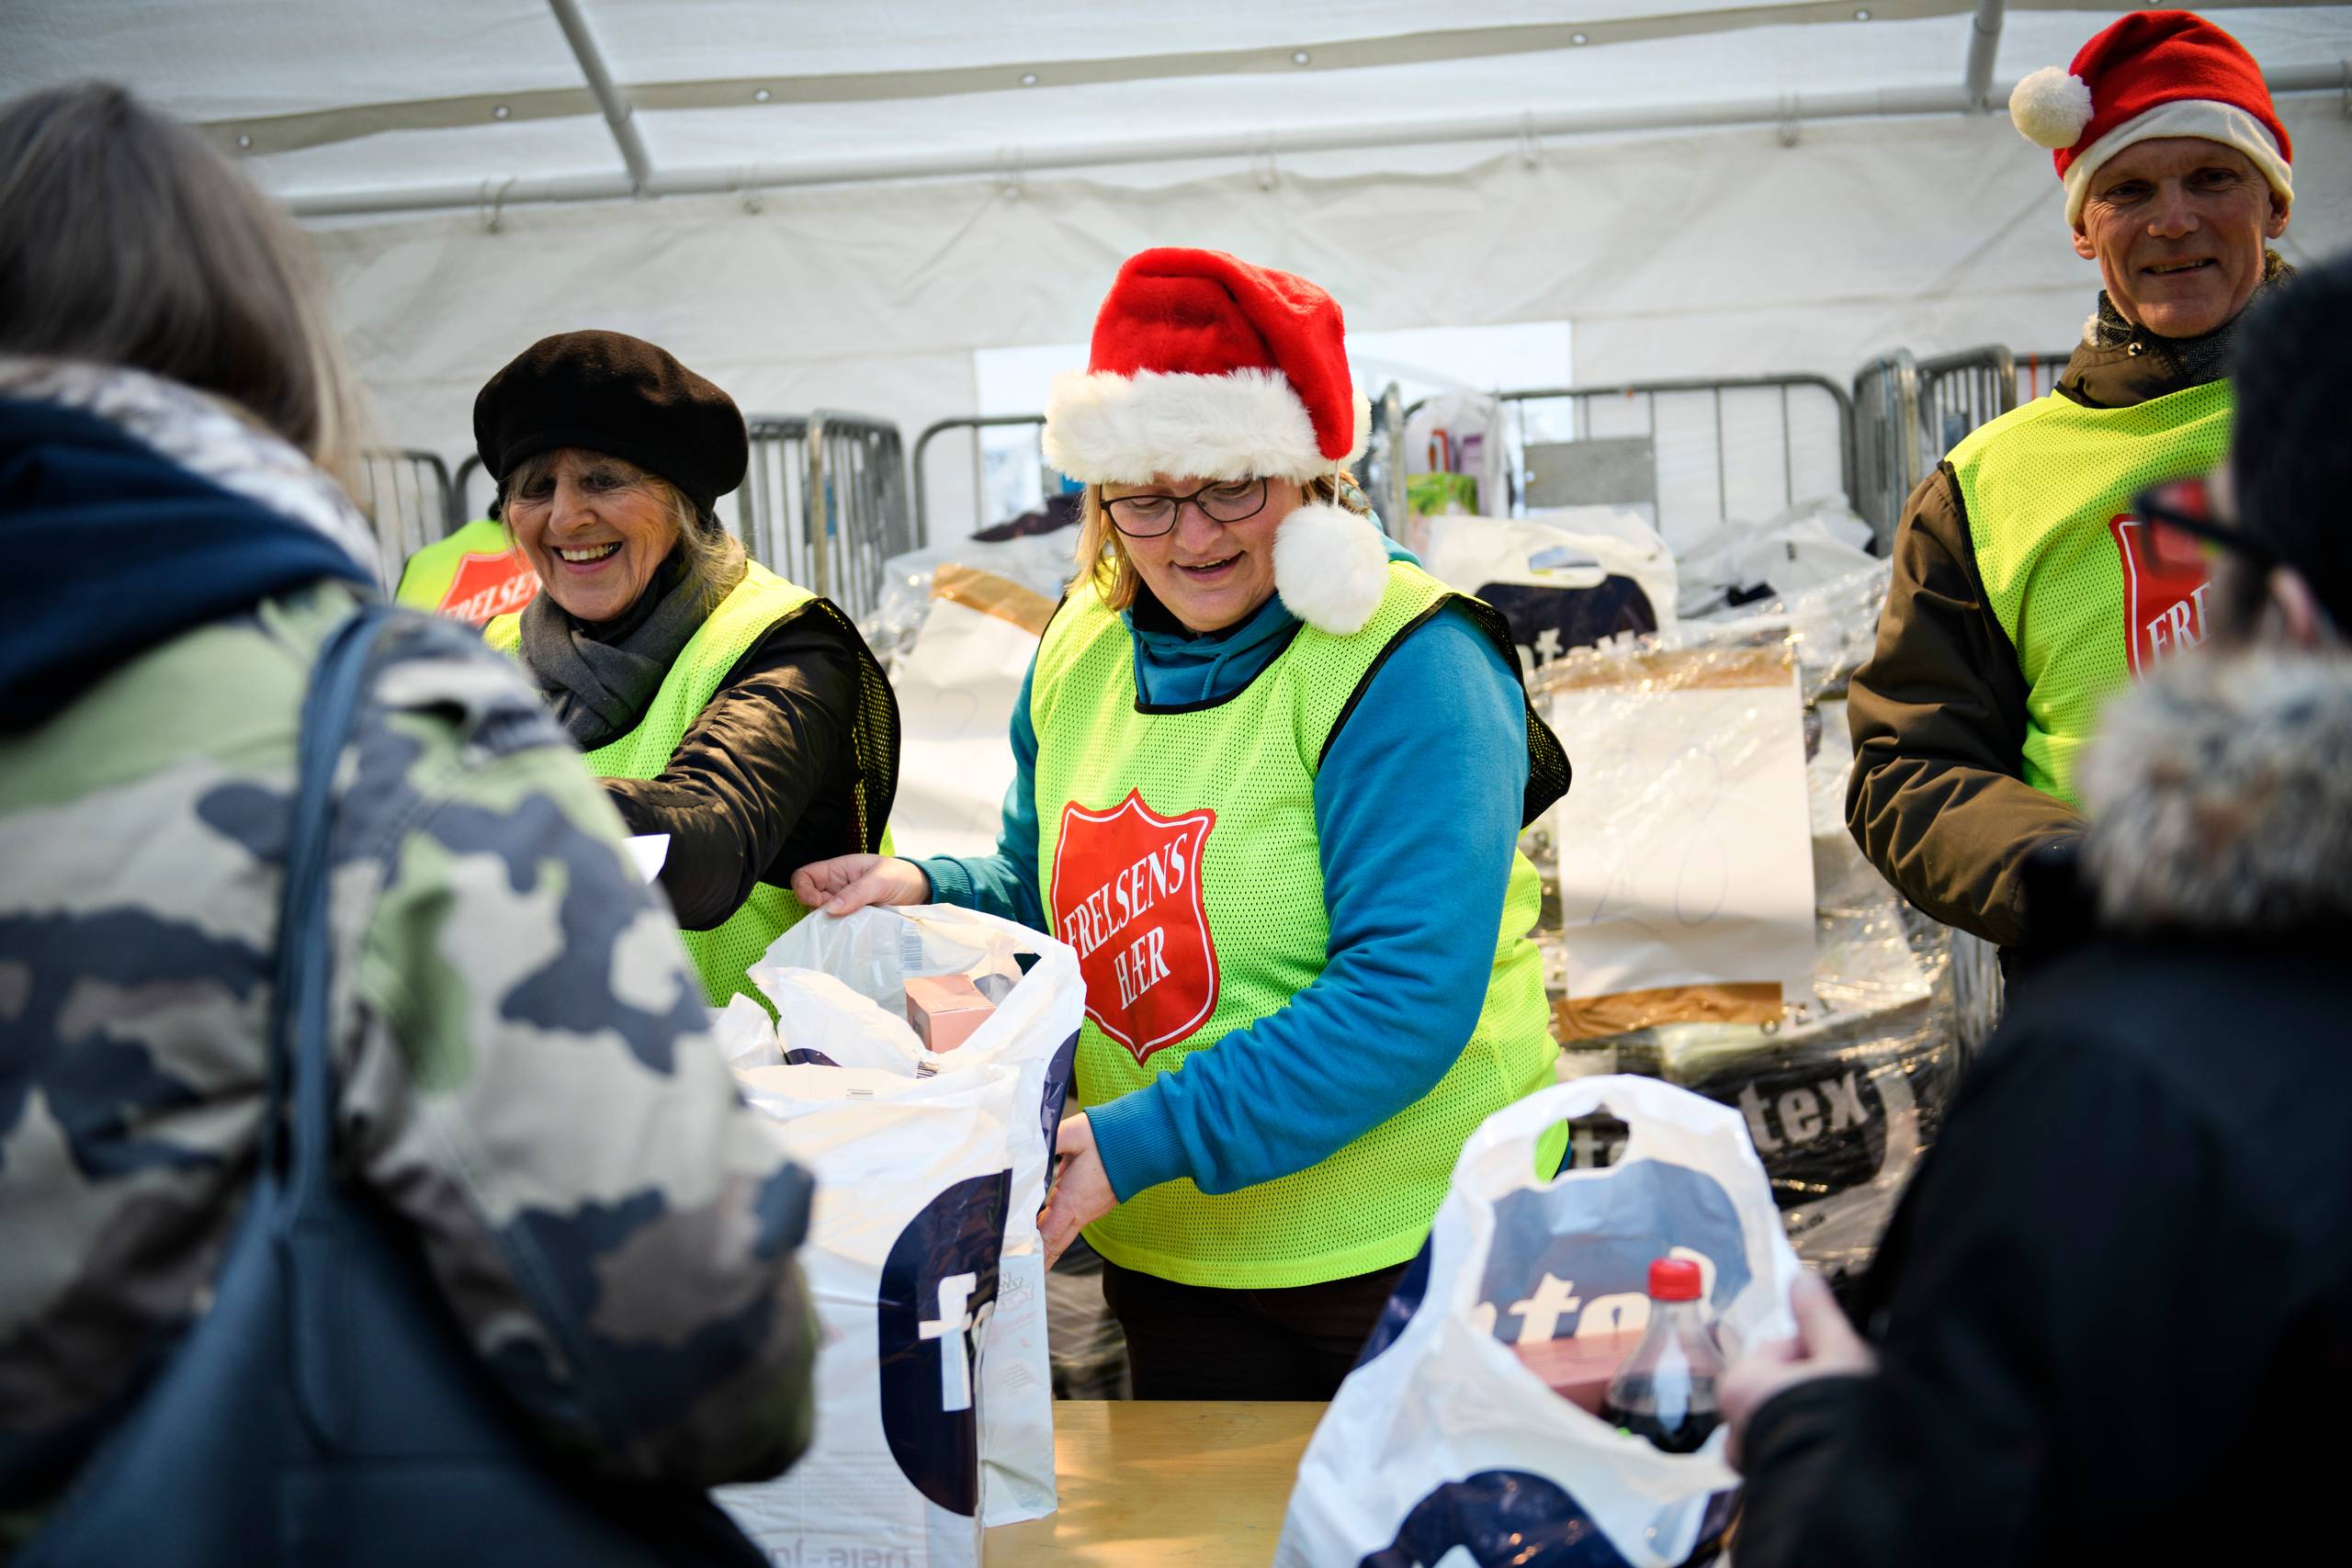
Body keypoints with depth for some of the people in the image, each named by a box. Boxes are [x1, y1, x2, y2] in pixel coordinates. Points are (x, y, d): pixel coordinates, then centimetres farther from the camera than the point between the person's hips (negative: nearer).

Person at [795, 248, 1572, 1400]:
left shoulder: (1409, 666, -18)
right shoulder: (1081, 652, 3)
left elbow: (1407, 994, -25)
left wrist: (1142, 1142, -29)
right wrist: (928, 896, -5)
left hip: (1406, 1259, -5)